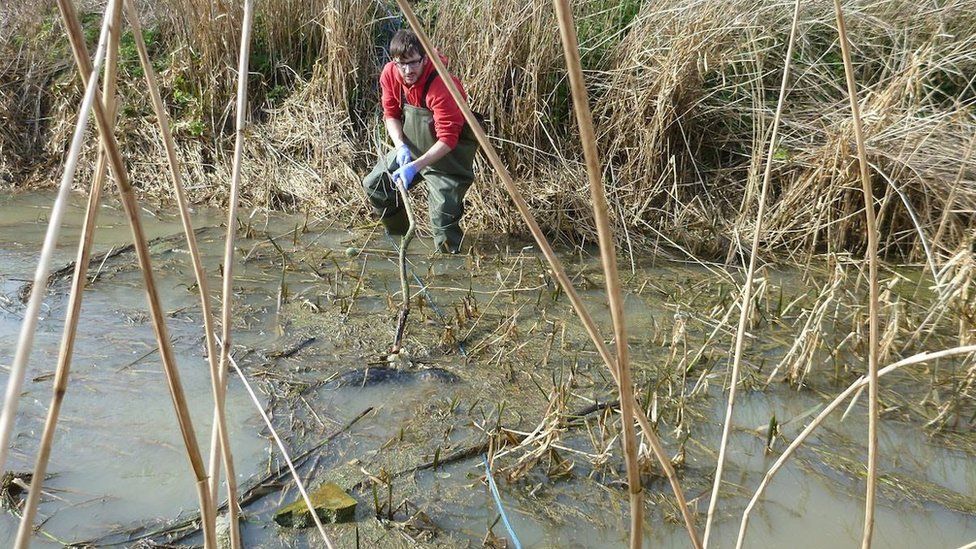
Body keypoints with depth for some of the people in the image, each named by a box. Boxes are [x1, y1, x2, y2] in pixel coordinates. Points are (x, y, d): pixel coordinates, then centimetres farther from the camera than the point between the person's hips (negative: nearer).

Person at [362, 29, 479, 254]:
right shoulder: (390, 74, -11)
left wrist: (415, 166, -38)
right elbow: (391, 114, 1)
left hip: (447, 153, -7)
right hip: (410, 147, 7)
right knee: (374, 185, 8)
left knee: (444, 211, -20)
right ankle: (398, 236, 30)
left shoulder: (441, 85, -31)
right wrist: (400, 146, -18)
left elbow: (447, 140, -30)